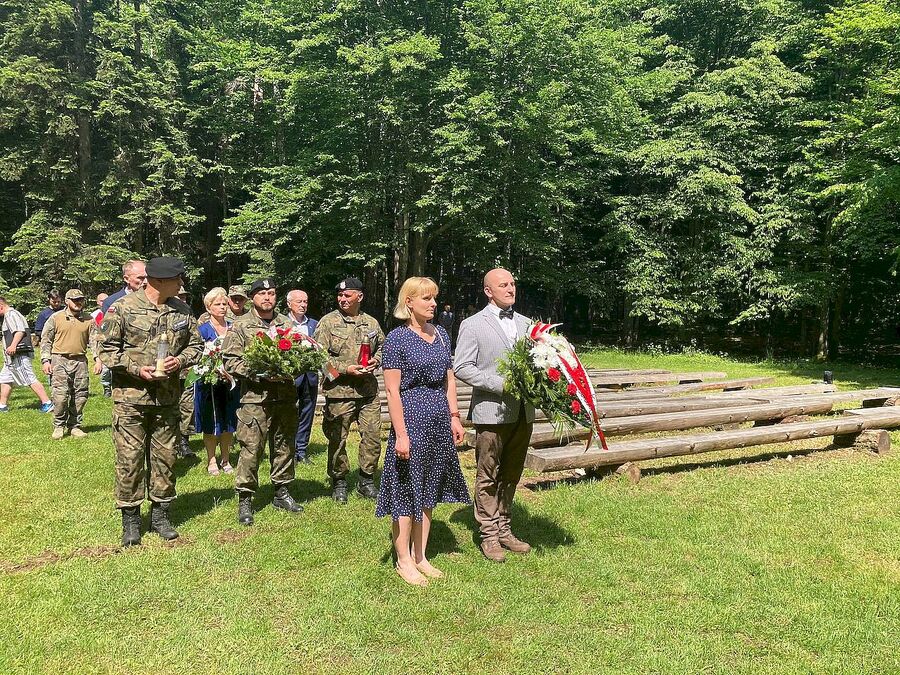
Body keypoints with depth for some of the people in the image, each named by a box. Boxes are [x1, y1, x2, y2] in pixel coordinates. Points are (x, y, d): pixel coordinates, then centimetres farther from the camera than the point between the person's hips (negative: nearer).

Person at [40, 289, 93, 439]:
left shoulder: (89, 320, 8)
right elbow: (45, 340, 5)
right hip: (60, 360, -2)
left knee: (80, 396, 3)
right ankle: (59, 426, 7)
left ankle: (75, 426, 16)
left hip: (80, 361, 2)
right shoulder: (56, 317, 3)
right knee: (60, 395, -9)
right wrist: (45, 360, -2)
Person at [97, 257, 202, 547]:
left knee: (165, 457, 10)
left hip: (167, 397, 4)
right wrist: (137, 369, -15)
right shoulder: (123, 307, -7)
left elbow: (196, 345, 14)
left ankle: (160, 514, 24)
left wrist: (180, 361, -6)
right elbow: (107, 349, -3)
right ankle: (130, 519, 16)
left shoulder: (182, 310, 6)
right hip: (130, 396, -4)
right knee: (130, 458, 1)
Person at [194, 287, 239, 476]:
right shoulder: (203, 330, 0)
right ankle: (211, 461, 12)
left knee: (229, 422, 8)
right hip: (209, 381, -3)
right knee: (211, 423, 2)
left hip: (231, 381, 3)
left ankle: (226, 460, 19)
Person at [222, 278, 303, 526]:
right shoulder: (240, 326, 0)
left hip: (285, 396, 5)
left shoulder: (287, 324, 13)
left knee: (284, 446, 12)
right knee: (251, 448, -3)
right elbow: (230, 359, -6)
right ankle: (245, 499, 8)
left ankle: (281, 492, 27)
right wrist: (259, 372, -16)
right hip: (255, 397, -4)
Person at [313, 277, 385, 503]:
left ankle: (366, 481, 23)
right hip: (339, 391, -4)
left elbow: (382, 346, 24)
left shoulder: (371, 323, 11)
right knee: (337, 439, 4)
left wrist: (376, 360, 2)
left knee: (372, 437, 6)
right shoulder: (328, 322, -3)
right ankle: (339, 482, 22)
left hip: (369, 391, 4)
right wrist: (346, 368, -15)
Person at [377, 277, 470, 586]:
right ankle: (404, 561, 19)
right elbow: (393, 390, -13)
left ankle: (420, 557, 27)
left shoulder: (441, 334, 9)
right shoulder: (397, 338, -10)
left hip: (440, 422, 7)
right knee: (407, 490, 3)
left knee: (429, 491, 13)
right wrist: (401, 434, -16)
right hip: (411, 420, -6)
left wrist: (454, 417, 7)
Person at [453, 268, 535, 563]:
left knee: (511, 475, 14)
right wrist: (500, 384, -17)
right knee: (488, 477, 4)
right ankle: (489, 535, 17)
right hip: (492, 413, -5)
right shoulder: (473, 325, -4)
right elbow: (461, 367, -8)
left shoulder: (525, 323, 13)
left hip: (523, 413, 5)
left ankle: (504, 530, 28)